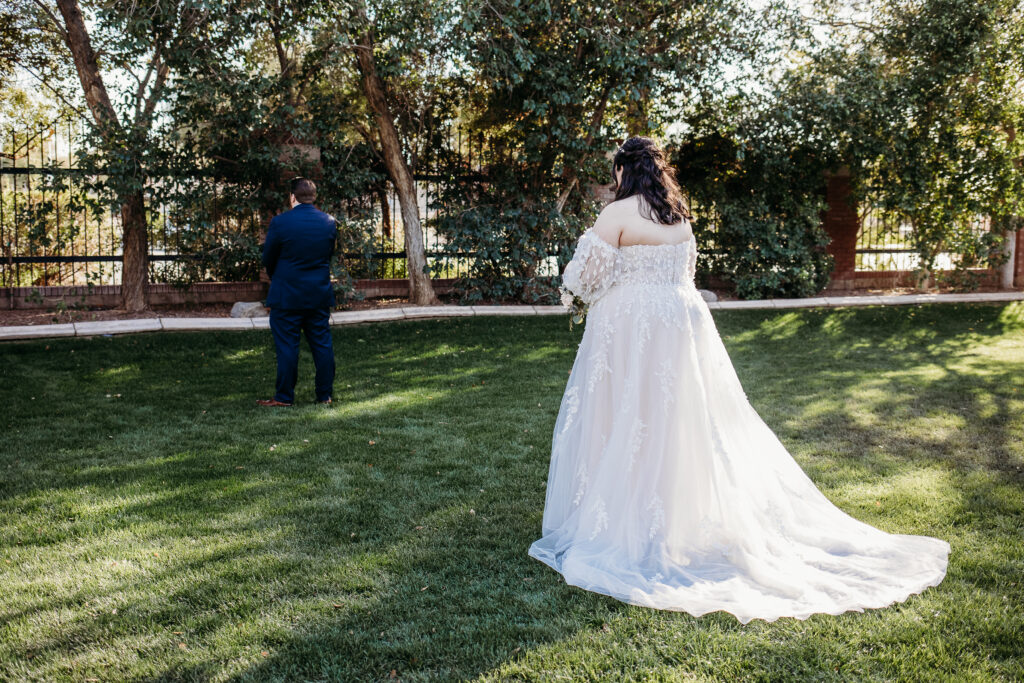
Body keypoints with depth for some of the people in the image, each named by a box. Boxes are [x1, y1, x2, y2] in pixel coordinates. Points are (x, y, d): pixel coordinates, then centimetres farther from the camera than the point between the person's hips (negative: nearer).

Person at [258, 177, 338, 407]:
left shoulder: (280, 222, -12)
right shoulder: (329, 222, 1)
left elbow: (268, 259, -1)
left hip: (287, 295, -4)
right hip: (320, 294, 4)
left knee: (287, 346, 3)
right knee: (322, 344, 9)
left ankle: (284, 397, 8)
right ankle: (325, 395, 14)